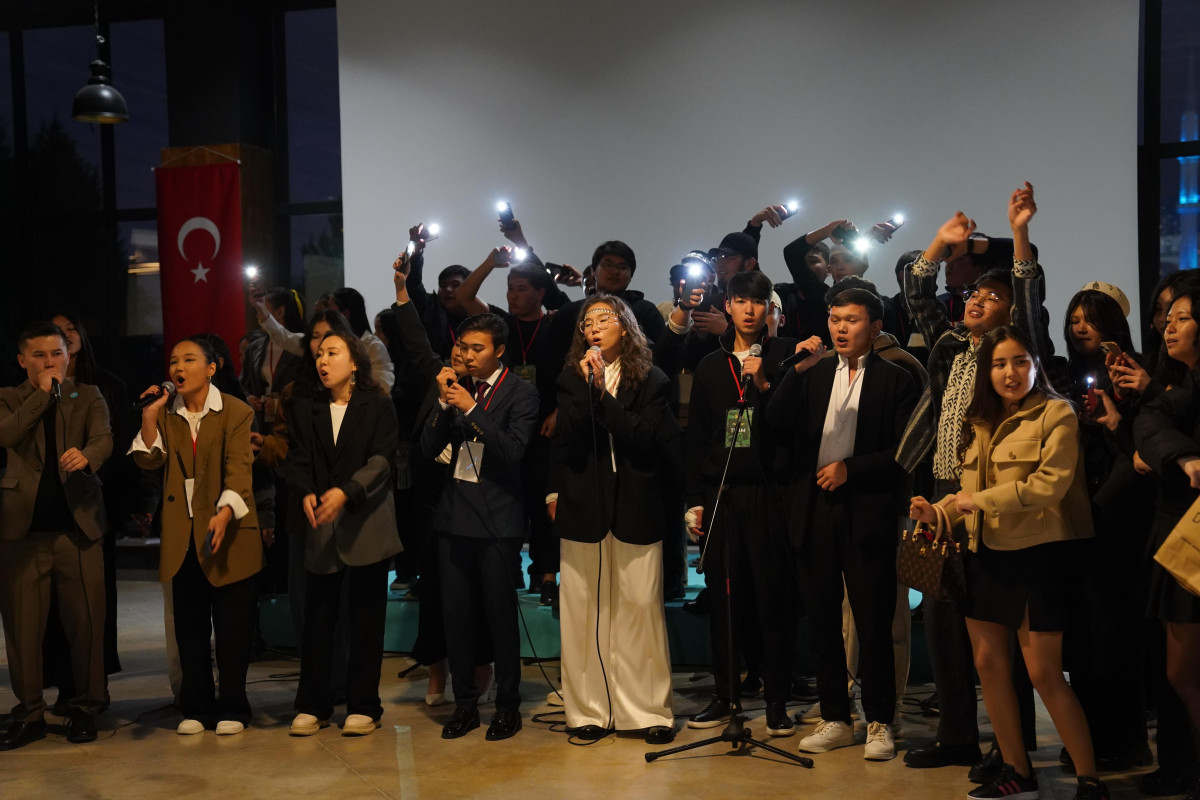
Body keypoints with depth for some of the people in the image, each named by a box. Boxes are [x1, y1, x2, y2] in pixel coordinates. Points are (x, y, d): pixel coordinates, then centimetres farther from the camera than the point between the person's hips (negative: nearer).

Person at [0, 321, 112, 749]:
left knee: (86, 622, 0)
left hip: (78, 525, -1)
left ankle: (86, 708, 14)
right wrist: (42, 394, -10)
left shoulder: (87, 396, 9)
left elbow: (104, 440, -9)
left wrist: (86, 455, -31)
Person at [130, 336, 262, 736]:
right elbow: (148, 460, -2)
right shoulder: (164, 414, 10)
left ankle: (232, 709, 13)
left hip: (226, 533, -4)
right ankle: (196, 708, 20)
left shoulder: (236, 412, -4)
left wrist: (225, 512, -28)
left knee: (232, 627, 1)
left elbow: (238, 467, -14)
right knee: (189, 626, 9)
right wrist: (150, 416, -10)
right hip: (182, 536, 4)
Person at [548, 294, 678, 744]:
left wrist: (602, 391, -12)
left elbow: (645, 437, -9)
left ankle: (648, 710, 8)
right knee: (583, 611, 2)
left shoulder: (649, 381, 5)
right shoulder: (571, 381, 10)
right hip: (583, 507, 2)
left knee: (640, 608, -2)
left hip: (635, 506, -1)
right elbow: (568, 441, -3)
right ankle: (590, 710, 10)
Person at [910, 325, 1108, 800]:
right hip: (987, 555, 7)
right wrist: (939, 511, -4)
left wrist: (980, 500, -15)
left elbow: (1050, 484, -17)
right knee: (989, 664, 8)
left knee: (1043, 672, -6)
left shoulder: (1056, 414, -7)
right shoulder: (980, 423, 14)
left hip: (1038, 553, -7)